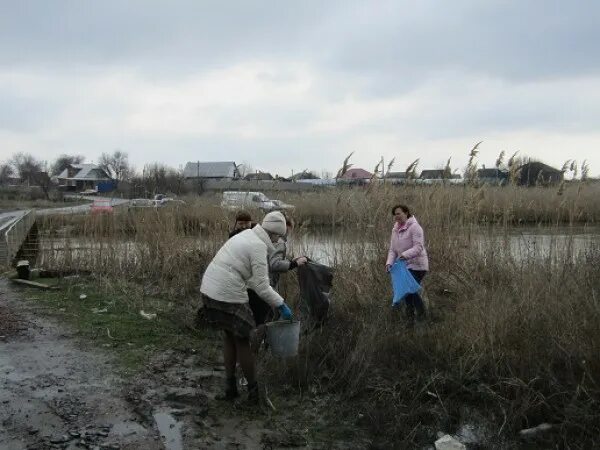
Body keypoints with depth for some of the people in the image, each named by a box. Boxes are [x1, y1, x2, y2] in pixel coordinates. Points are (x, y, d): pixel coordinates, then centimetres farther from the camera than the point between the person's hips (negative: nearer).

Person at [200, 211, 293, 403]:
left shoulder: (245, 235, 14)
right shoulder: (259, 246, -13)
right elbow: (262, 286, -15)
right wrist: (281, 305, -4)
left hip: (209, 290, 9)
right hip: (228, 297, -9)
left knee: (228, 337, 21)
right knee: (243, 341, 7)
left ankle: (230, 388, 29)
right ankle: (254, 391, 21)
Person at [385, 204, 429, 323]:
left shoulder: (414, 227, -14)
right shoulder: (395, 230, 9)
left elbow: (418, 247, -23)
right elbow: (392, 249, 7)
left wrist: (405, 255, -38)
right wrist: (389, 263, -10)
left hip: (417, 265, -7)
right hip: (404, 266, 7)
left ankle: (421, 312, 9)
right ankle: (410, 315, 24)